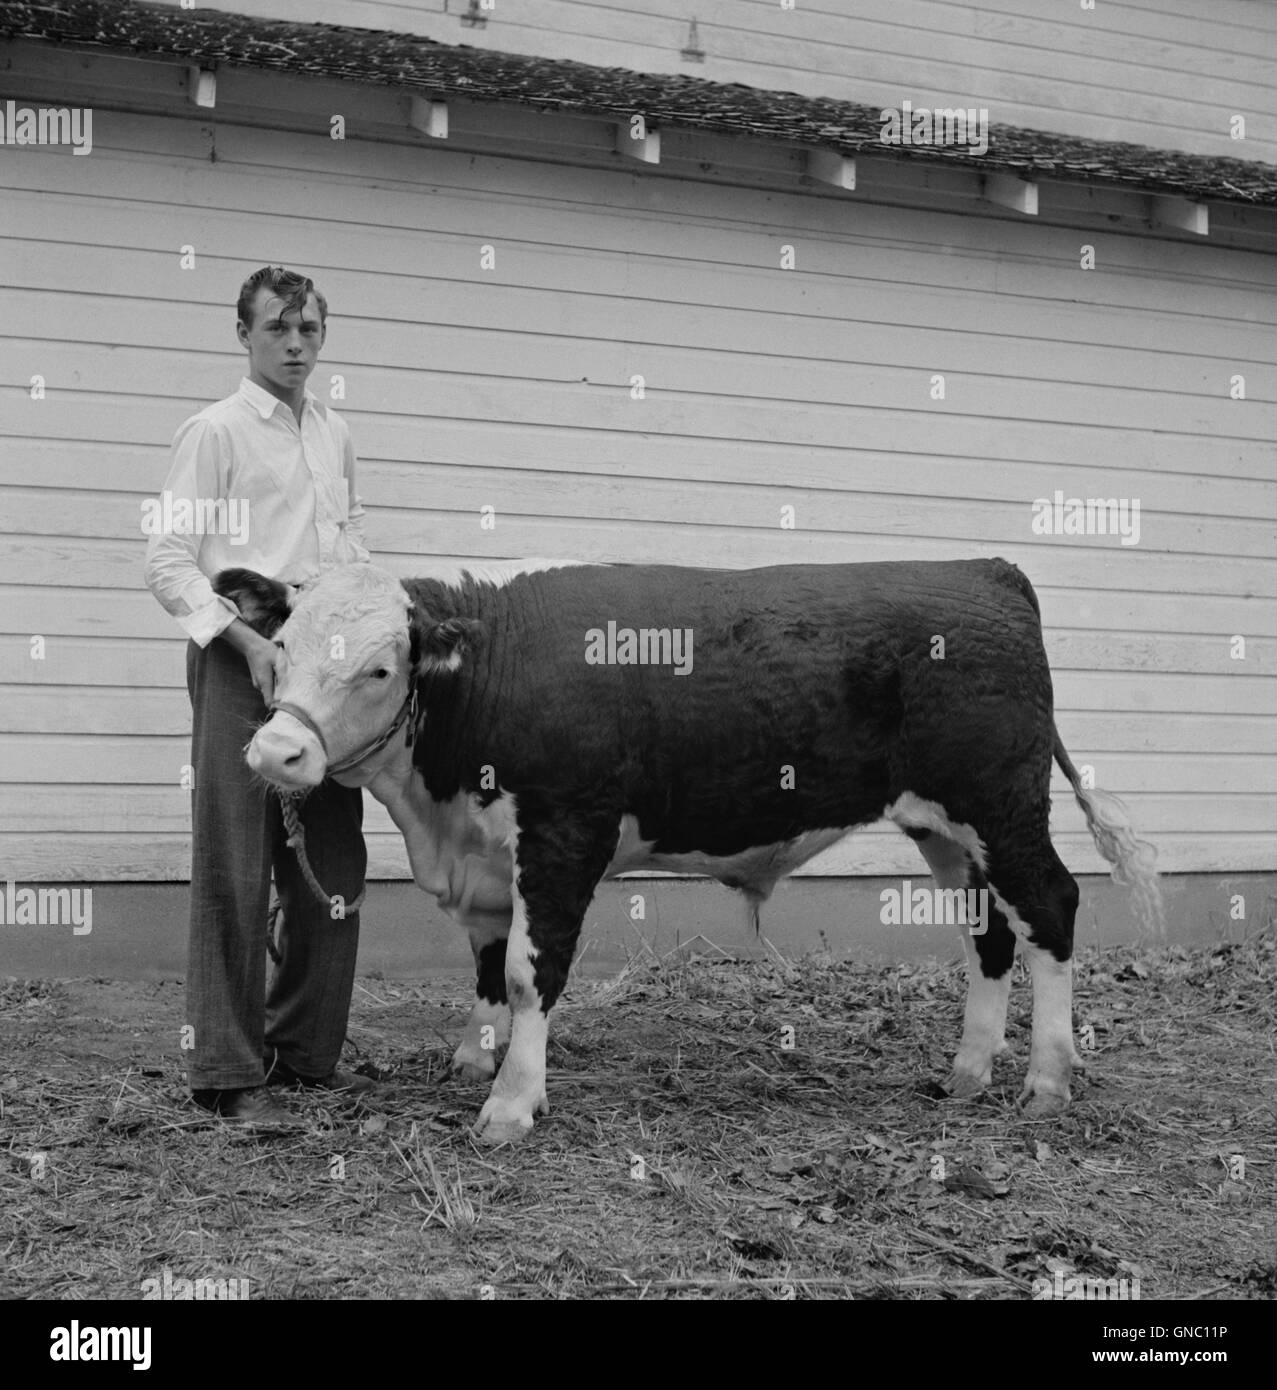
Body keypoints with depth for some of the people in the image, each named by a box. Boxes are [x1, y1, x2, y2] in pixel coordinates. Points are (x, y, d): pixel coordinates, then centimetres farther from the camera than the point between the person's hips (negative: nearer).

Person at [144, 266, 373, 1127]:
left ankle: (306, 1048, 21)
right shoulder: (216, 432, -1)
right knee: (237, 868, -7)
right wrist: (248, 639, -19)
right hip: (241, 660, -6)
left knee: (333, 864, 8)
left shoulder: (336, 436, 17)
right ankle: (228, 1072, -3)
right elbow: (170, 564, -7)